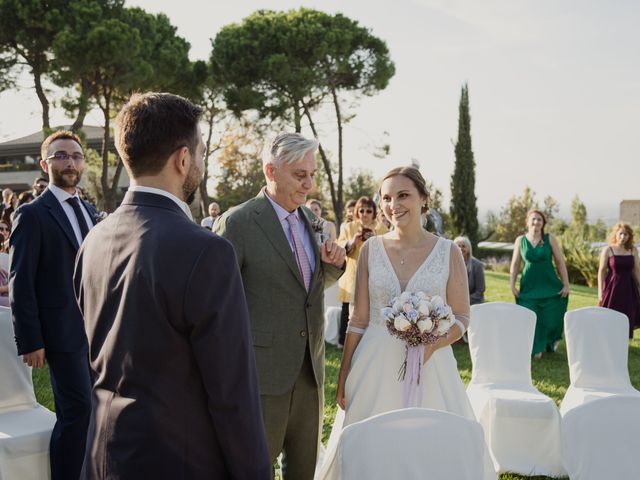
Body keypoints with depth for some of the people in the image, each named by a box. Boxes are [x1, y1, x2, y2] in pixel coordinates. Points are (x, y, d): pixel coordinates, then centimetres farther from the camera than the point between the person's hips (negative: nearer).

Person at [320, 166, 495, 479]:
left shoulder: (448, 252, -2)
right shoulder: (371, 248, 2)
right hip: (375, 367, 1)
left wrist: (431, 345, -18)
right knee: (368, 451, 7)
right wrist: (344, 376, 3)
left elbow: (461, 318, 1)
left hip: (430, 366, -1)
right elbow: (359, 319, 5)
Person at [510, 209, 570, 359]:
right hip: (528, 286, 1)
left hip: (549, 285, -1)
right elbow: (515, 264, 6)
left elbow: (560, 263, -1)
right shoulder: (520, 240, 1)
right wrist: (512, 285, 1)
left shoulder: (550, 239, -3)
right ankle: (536, 349, 15)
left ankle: (552, 341, 32)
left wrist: (566, 285, -4)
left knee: (551, 318, 2)